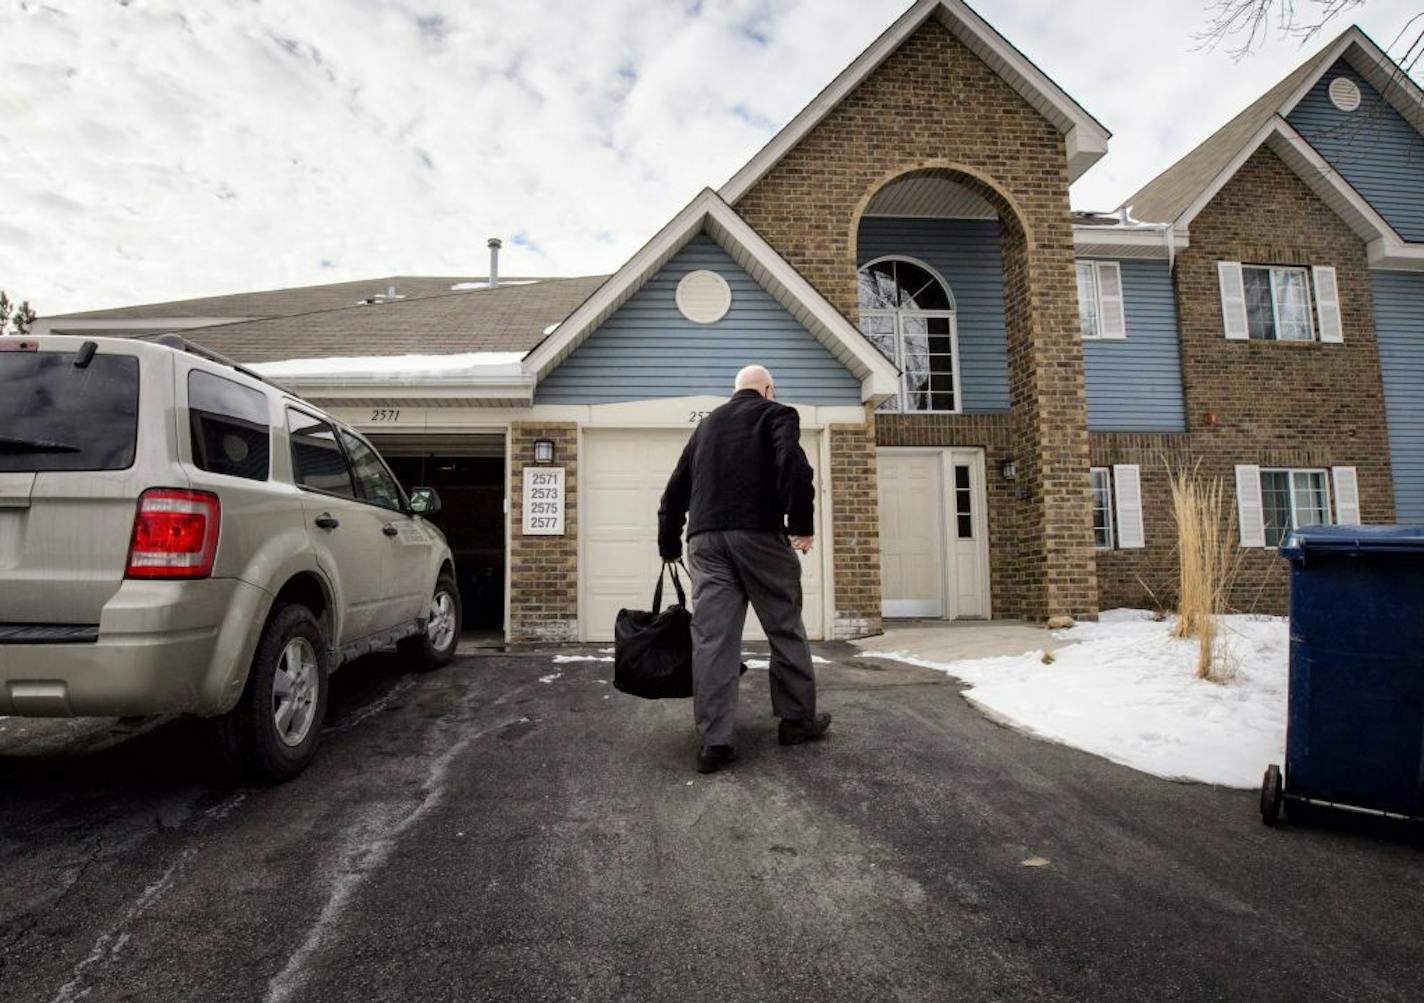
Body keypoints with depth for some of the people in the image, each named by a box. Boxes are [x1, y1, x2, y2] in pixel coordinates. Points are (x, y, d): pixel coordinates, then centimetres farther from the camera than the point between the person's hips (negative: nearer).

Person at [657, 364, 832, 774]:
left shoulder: (706, 424, 23)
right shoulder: (775, 413, 8)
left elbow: (676, 488, 23)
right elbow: (793, 464, -12)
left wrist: (669, 544, 29)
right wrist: (802, 524, -11)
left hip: (705, 538, 5)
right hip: (758, 535, -4)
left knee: (711, 637, 1)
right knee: (785, 628, 10)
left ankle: (714, 741, 2)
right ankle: (797, 720, 21)